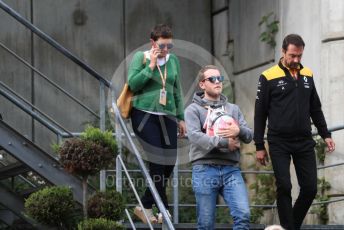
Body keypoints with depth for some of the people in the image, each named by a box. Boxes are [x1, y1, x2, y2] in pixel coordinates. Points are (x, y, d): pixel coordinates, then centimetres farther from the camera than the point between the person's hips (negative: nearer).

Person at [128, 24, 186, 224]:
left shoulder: (173, 60, 11)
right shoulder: (141, 57, -1)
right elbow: (133, 84, -10)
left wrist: (181, 118, 17)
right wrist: (151, 66, -13)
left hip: (167, 116, 5)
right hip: (145, 114, -5)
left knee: (170, 161, -2)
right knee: (158, 160, -13)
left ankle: (146, 206, 14)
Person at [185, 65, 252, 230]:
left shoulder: (233, 109, 20)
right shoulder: (193, 109, 6)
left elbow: (249, 136, 10)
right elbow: (194, 136, -12)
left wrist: (239, 131, -13)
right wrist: (224, 143, -17)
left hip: (231, 169, 3)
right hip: (205, 169, -3)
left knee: (243, 215, -14)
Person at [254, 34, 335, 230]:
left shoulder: (307, 75, 10)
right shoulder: (269, 77, -3)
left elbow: (315, 109, 19)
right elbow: (260, 113, -1)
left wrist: (325, 134, 11)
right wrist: (259, 146, -2)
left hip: (305, 142, 4)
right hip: (279, 144, -4)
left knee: (310, 188, 0)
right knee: (284, 187, -6)